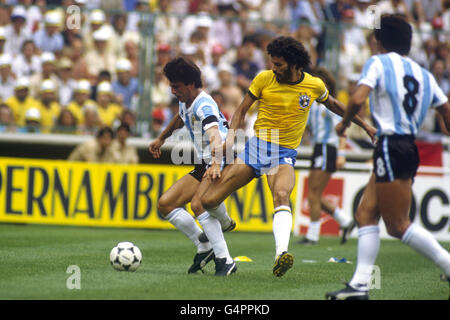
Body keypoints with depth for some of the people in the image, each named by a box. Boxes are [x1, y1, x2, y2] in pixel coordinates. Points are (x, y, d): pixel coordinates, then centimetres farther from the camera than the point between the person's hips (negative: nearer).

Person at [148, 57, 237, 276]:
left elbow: (215, 135, -40)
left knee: (198, 204, -32)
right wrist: (161, 139, 42)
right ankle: (205, 247, 5)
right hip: (203, 167, 10)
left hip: (223, 162, -10)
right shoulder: (185, 101, 8)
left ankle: (225, 261, -26)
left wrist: (216, 162, -56)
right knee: (165, 204, 2)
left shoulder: (204, 105, -21)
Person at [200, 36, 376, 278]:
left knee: (281, 196, -35)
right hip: (255, 146, 1)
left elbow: (332, 104, 22)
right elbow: (242, 110, 5)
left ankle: (280, 256, -52)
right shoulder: (264, 79, -3)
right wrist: (229, 139, -9)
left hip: (285, 154, -1)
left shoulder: (314, 85, 0)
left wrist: (364, 125, 28)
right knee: (208, 201, -6)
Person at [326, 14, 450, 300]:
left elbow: (358, 99, -16)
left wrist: (344, 123, 1)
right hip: (410, 146, 8)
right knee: (365, 213, 8)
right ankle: (360, 285, 2)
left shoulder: (379, 63, -3)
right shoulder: (424, 75, 15)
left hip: (391, 147, -8)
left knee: (398, 225, -3)